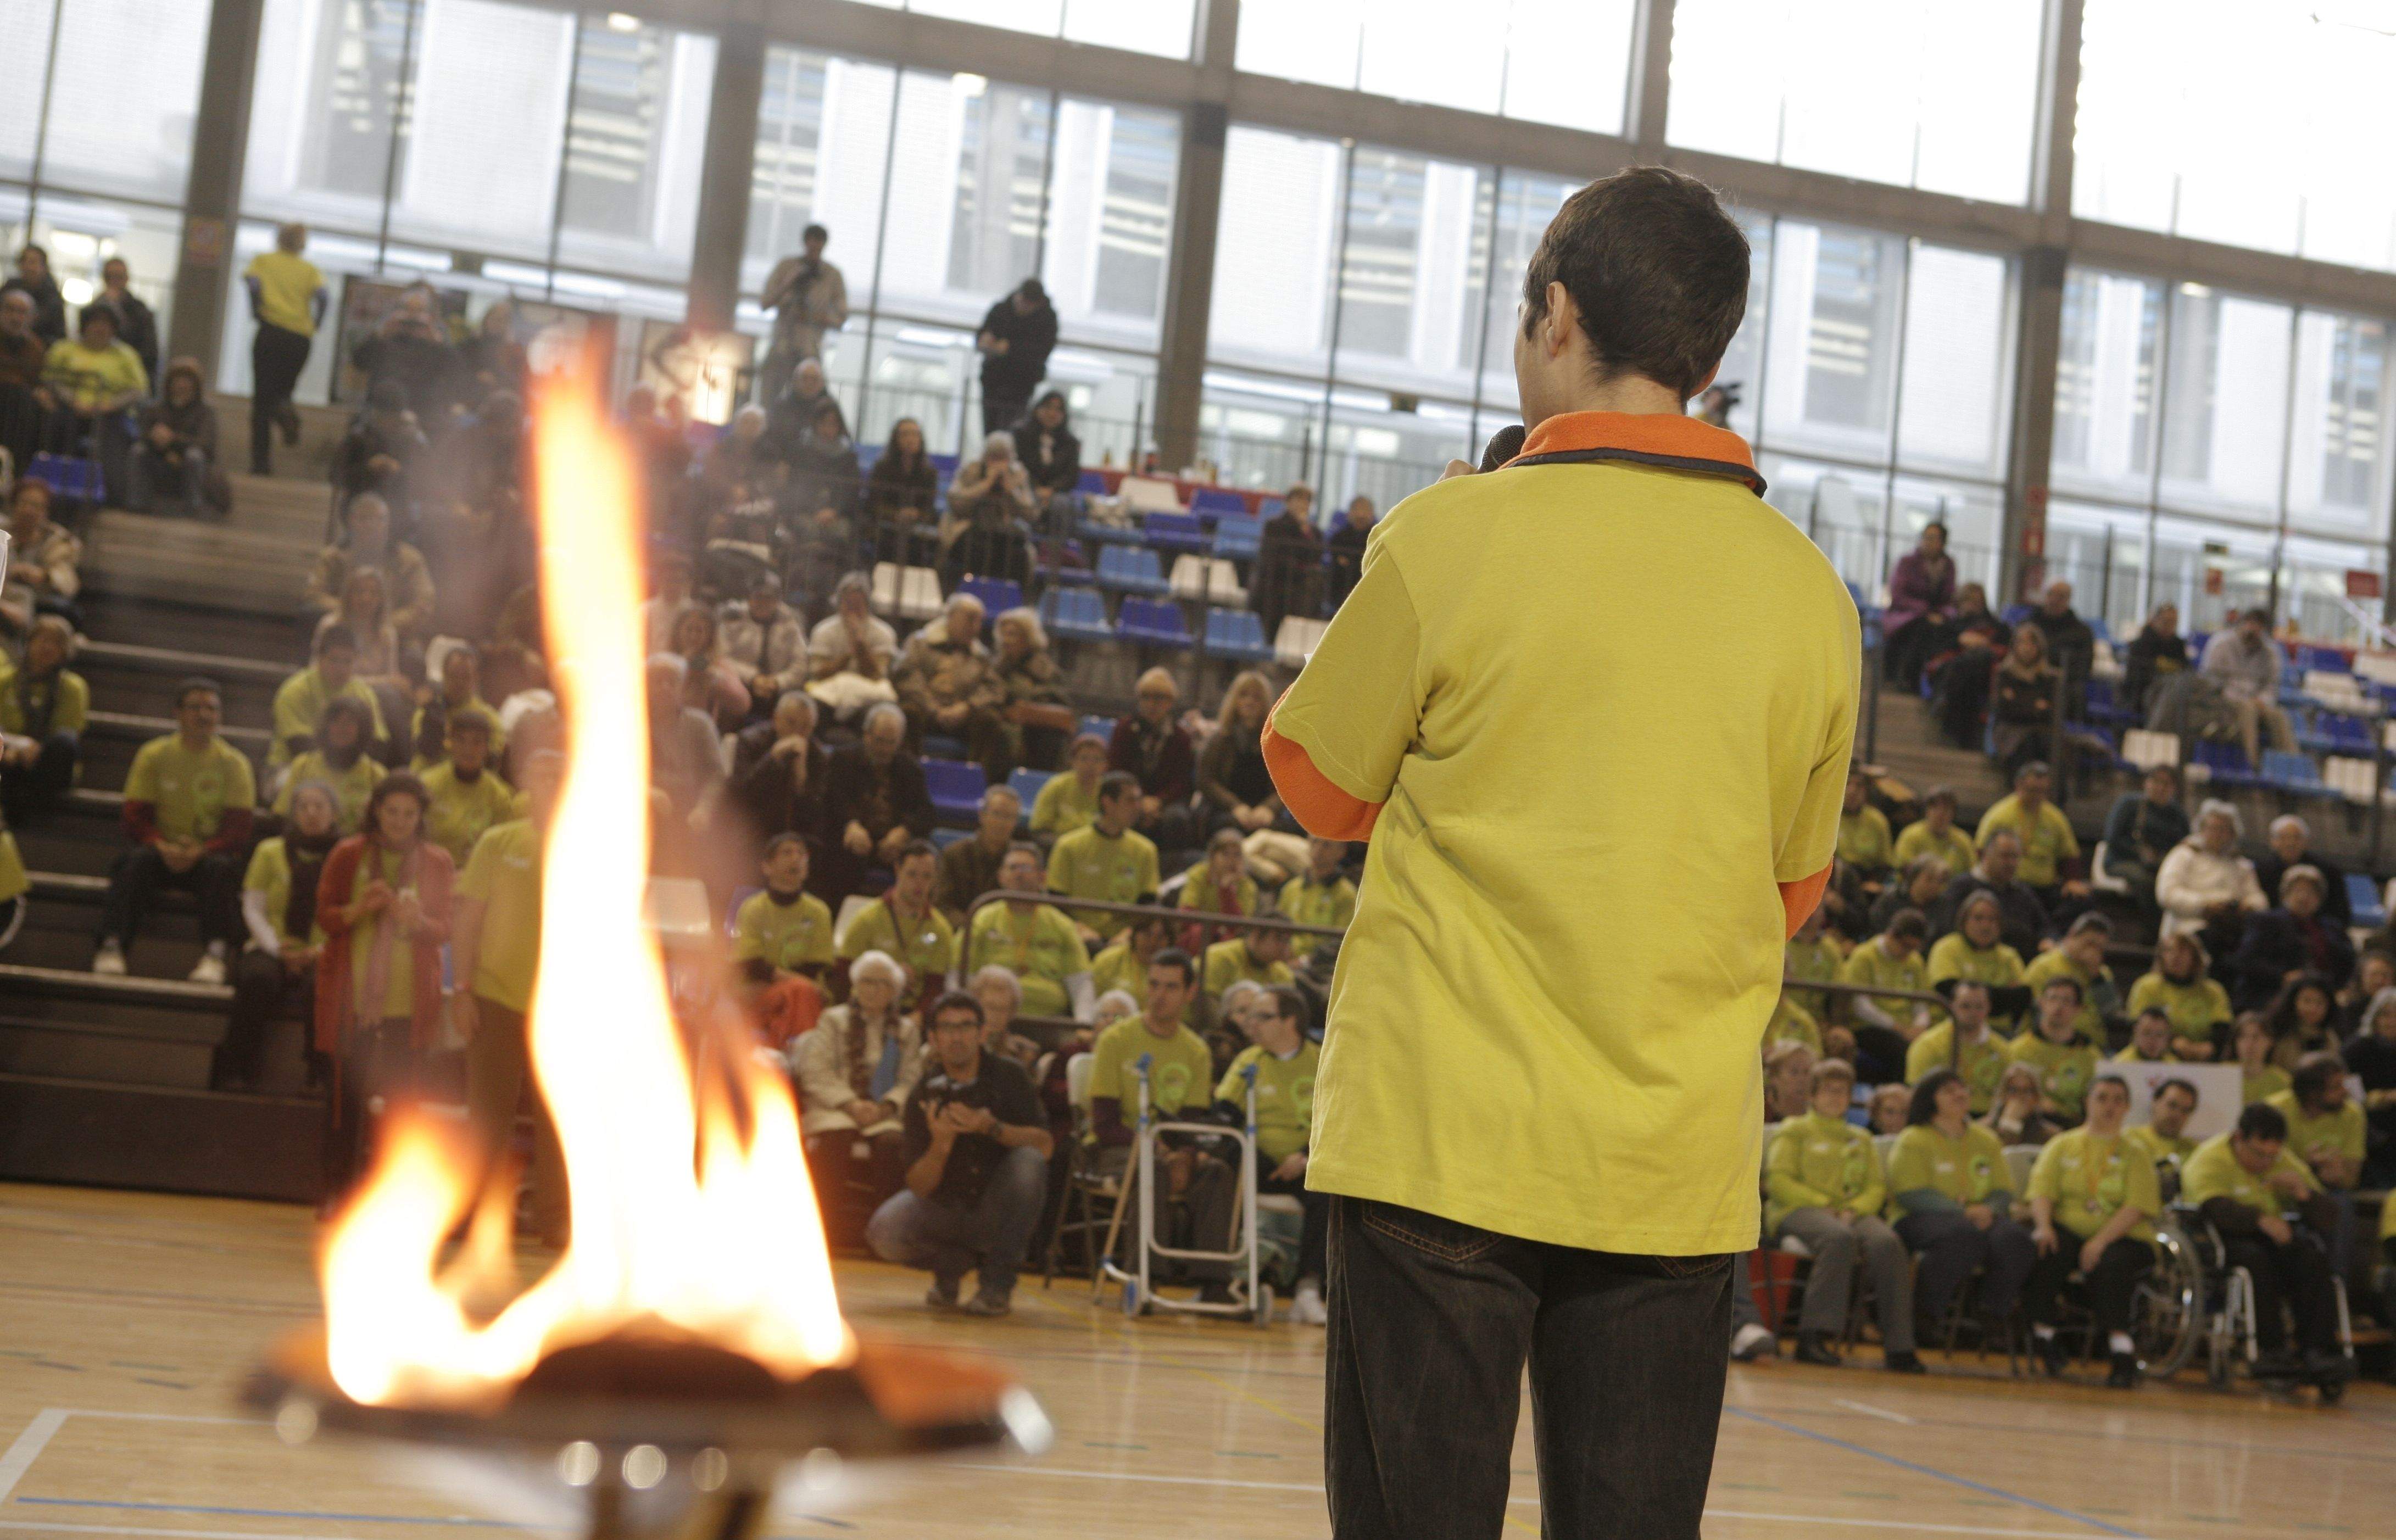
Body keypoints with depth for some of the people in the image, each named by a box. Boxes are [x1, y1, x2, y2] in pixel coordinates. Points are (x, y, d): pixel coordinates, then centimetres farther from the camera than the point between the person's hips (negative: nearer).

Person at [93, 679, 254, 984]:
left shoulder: (234, 763, 0)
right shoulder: (154, 755, 2)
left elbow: (238, 831, -6)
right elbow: (135, 820, -2)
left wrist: (201, 852, -25)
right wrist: (162, 848, -22)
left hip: (209, 854, -1)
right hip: (163, 852, 1)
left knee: (221, 867, -33)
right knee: (137, 860, -31)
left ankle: (216, 954, -44)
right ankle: (111, 945, -38)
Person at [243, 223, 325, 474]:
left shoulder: (263, 260, 12)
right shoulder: (310, 269, 15)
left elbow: (252, 282, -9)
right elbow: (321, 295, -5)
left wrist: (256, 313, -1)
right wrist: (315, 326, 2)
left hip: (271, 330, -2)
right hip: (301, 338, 2)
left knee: (263, 396, 3)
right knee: (282, 390, 18)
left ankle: (261, 461, -8)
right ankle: (285, 413, -19)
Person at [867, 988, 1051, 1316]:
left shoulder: (1008, 1076, -8)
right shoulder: (924, 1094, -7)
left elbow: (1044, 1146, -17)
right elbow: (919, 1188, -12)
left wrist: (992, 1128, -32)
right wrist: (940, 1144, -31)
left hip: (999, 1212, -1)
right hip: (945, 1210, 1)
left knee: (1029, 1161, -31)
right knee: (884, 1232, -27)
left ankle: (998, 1283, -17)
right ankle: (954, 1263, 7)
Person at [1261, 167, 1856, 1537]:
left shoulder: (1454, 537, -8)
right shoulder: (1809, 591, 3)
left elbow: (1322, 790, 7)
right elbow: (1794, 894, 13)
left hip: (1447, 1139, -3)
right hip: (1679, 1167, 3)